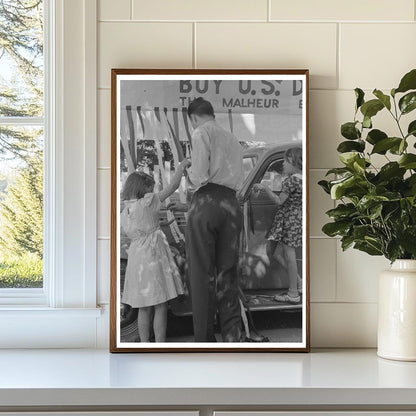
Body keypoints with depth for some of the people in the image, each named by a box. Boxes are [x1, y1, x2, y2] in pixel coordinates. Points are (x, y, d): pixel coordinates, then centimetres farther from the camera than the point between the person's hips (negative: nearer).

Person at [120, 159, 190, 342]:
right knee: (161, 307, 1)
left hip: (136, 258, 7)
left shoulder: (124, 214, 7)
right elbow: (172, 187, -5)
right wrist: (181, 167, 8)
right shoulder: (147, 203, -12)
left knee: (144, 308, 14)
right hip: (153, 258, -7)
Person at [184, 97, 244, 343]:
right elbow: (238, 179, 17)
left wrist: (191, 177, 12)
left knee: (202, 274, -2)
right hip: (232, 204, 6)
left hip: (207, 202, -6)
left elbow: (200, 175, -10)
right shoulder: (233, 140, 23)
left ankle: (205, 338, 1)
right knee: (228, 272, 9)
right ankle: (233, 336, 6)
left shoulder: (201, 133, 2)